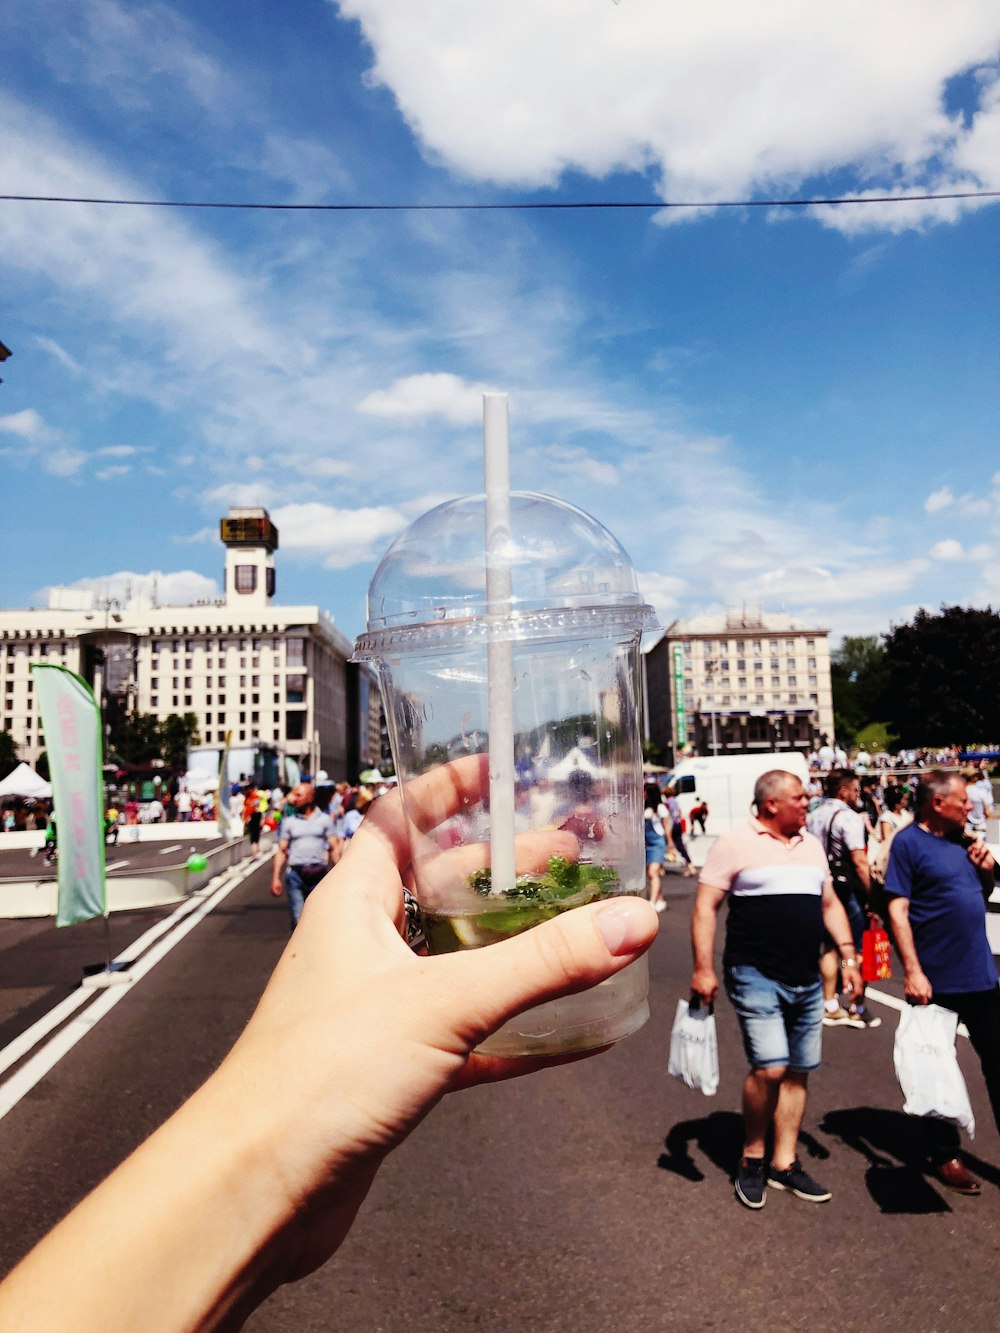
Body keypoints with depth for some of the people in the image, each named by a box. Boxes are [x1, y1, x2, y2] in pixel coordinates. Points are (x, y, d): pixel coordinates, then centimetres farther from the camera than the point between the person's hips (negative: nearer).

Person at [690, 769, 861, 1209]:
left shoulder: (811, 844, 12)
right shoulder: (735, 843, -8)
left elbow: (830, 903, 20)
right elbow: (706, 906, -8)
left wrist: (849, 957, 11)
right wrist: (703, 968, -13)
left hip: (807, 981, 7)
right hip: (756, 977, -6)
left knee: (798, 1073, 10)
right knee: (770, 1068, -14)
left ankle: (784, 1163, 25)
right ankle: (751, 1158, 9)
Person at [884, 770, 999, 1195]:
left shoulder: (962, 840, 8)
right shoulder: (909, 842, -13)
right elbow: (897, 909, -16)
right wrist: (912, 972, -21)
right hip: (937, 980, -7)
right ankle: (945, 1155, 24)